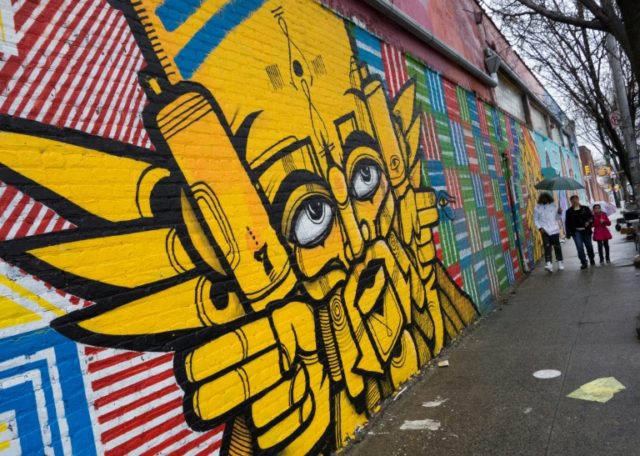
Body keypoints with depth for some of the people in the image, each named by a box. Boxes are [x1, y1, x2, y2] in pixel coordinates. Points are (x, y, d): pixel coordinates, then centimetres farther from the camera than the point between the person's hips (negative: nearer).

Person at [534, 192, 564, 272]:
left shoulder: (553, 206, 5)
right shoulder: (537, 208, 2)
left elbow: (557, 217, 10)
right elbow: (536, 220, 2)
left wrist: (559, 213, -7)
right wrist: (540, 228, -9)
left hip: (554, 230, 2)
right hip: (545, 231, -2)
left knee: (557, 247, 9)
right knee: (547, 247, -13)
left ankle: (560, 262, 23)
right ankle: (548, 264, -21)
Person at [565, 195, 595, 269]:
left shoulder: (585, 208, 7)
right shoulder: (569, 211, 4)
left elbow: (591, 216, 7)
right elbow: (567, 223, 3)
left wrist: (589, 221, -17)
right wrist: (568, 234, -3)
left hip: (586, 230, 1)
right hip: (576, 232, -1)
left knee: (589, 246, 11)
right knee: (579, 247, -10)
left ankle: (592, 259, 33)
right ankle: (584, 263, -5)